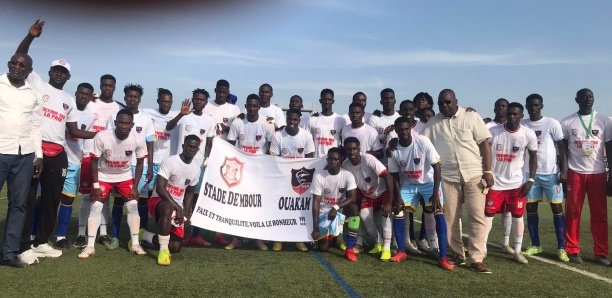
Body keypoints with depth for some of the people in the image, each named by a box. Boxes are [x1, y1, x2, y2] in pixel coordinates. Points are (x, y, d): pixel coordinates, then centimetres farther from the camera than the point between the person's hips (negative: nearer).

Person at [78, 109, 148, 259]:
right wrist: (95, 185, -14)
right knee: (96, 207, -7)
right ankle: (90, 246, 3)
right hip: (104, 176, -1)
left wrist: (135, 187, -9)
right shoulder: (102, 137, -29)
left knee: (133, 206, -4)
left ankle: (135, 243, 8)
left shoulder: (138, 140, -24)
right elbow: (94, 161, -15)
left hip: (125, 176, 2)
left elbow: (139, 163, -8)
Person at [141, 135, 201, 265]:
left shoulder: (196, 169, 2)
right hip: (158, 200, -6)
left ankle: (144, 235, 19)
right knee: (168, 208, -43)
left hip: (178, 208, 6)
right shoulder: (169, 162, -17)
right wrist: (177, 207, -27)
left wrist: (186, 213, 1)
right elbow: (160, 188, -23)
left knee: (175, 247, -5)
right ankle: (163, 250, -30)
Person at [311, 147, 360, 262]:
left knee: (354, 208, -33)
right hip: (324, 212, -1)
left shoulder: (347, 175, -13)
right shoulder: (319, 175, -16)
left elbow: (353, 198, -20)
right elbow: (316, 202, -16)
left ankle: (349, 249, -24)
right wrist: (315, 228, -19)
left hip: (340, 209, 1)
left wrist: (336, 207, -34)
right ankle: (330, 235, 32)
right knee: (323, 248, -7)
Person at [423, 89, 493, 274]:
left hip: (474, 175, -2)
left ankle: (477, 259, 2)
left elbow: (484, 144, -2)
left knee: (477, 217, -4)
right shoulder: (433, 123, 6)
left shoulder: (471, 117, -1)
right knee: (450, 218, 6)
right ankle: (458, 254, 20)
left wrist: (488, 171, -8)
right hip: (448, 177, 2)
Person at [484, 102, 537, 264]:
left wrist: (530, 180, -3)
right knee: (488, 215, 3)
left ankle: (517, 251, 20)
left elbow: (533, 157, 4)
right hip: (495, 182, -1)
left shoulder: (528, 134, -6)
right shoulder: (493, 131, -12)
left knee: (517, 216, 8)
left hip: (516, 183, 2)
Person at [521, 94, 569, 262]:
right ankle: (535, 245, 17)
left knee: (557, 208, 0)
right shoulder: (521, 125, 5)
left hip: (551, 172, -3)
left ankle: (561, 248, 6)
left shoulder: (552, 124, -1)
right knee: (531, 209, 6)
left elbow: (561, 147, -2)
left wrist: (564, 170, -9)